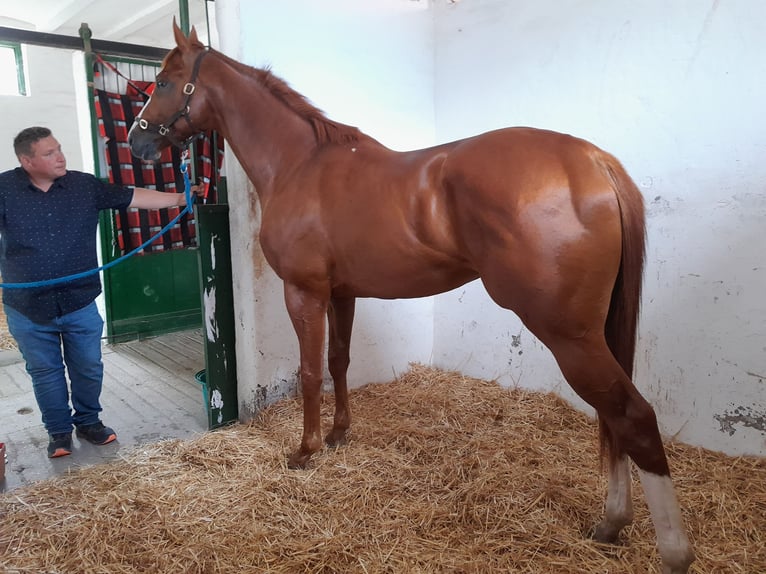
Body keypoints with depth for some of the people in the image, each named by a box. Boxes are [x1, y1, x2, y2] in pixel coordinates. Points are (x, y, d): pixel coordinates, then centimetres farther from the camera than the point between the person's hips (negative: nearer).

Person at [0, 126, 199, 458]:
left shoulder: (85, 185, -2)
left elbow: (132, 197, -2)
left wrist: (178, 198, -8)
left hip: (80, 304, 1)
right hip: (27, 309, -1)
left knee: (88, 368, 12)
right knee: (45, 373, 13)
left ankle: (88, 422, 33)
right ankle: (59, 431, 30)